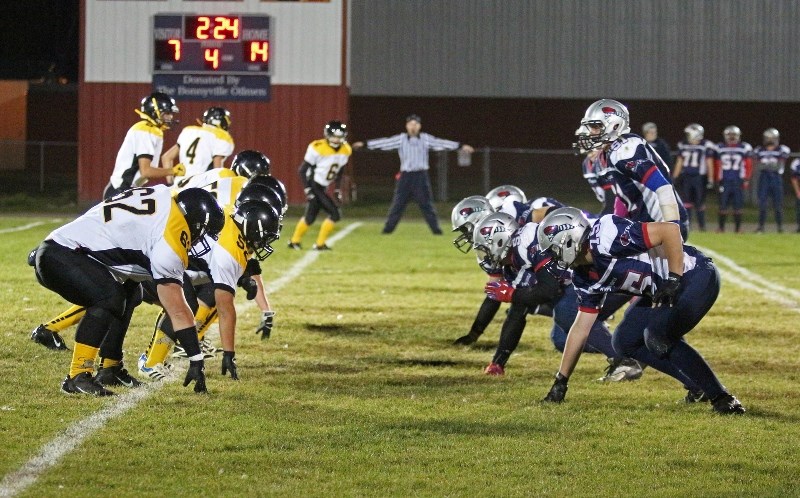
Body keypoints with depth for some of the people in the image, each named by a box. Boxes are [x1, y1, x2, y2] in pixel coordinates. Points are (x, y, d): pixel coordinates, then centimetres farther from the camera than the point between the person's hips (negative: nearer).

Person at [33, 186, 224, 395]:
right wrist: (196, 361, -11)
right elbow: (178, 311, -15)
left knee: (130, 292, 21)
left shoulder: (164, 195, 7)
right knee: (110, 298, -29)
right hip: (60, 256, -11)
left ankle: (110, 368, 21)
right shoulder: (170, 242, -17)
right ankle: (77, 376, -27)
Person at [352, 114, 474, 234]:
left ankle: (436, 229, 6)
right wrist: (365, 144, -5)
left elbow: (441, 143, -1)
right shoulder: (400, 139, 3)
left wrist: (461, 146, -8)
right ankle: (388, 229, 7)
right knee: (398, 204, 2)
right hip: (405, 176, 0)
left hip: (421, 176, 0)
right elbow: (385, 142, 0)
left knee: (427, 204, 1)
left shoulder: (426, 139, 3)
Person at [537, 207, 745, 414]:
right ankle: (698, 385, 10)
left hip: (696, 275, -10)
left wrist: (674, 280, -24)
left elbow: (670, 230, -26)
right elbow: (581, 328, 17)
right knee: (625, 341, 7)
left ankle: (719, 396, -16)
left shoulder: (605, 240, -23)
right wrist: (561, 381, 18)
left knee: (657, 336, -26)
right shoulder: (585, 277, 7)